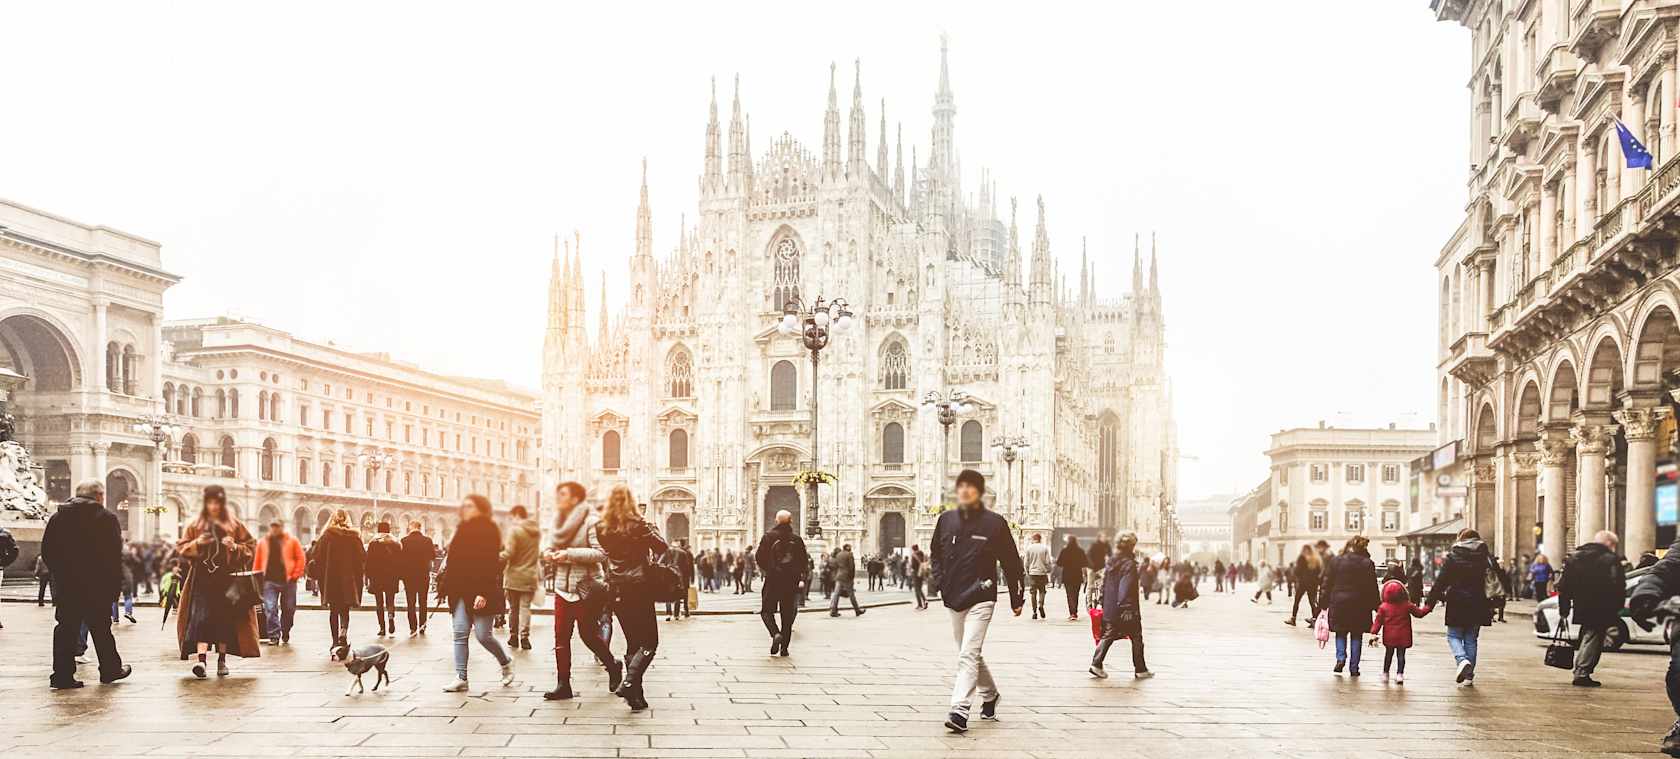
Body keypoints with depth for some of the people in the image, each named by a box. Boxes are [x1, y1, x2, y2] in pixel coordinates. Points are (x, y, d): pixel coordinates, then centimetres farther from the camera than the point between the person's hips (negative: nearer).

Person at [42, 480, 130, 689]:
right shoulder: (106, 517, -6)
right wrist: (116, 585, -5)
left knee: (66, 628, 5)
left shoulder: (57, 517, 8)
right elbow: (114, 555, -9)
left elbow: (46, 552, 9)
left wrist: (59, 574, 18)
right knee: (100, 628, 8)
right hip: (97, 586, -3)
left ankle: (62, 675, 1)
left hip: (65, 586, 3)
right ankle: (110, 669, 19)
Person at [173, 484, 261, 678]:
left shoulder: (234, 525, 8)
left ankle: (222, 659, 14)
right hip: (203, 579, 0)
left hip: (227, 579, 0)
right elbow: (182, 548, 11)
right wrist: (197, 543, -8)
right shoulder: (196, 525, 11)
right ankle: (201, 659, -24)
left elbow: (251, 546, 7)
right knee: (202, 617, -14)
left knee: (225, 618, 2)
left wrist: (235, 547, -11)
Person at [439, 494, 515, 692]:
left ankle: (506, 662, 21)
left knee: (483, 635, -4)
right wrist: (445, 585, 9)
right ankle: (461, 678, 2)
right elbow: (453, 561, 16)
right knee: (460, 633, 0)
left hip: (479, 592, -7)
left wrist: (483, 592, -21)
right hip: (461, 591, 7)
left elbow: (491, 563, -14)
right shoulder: (462, 529, 15)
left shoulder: (489, 530, -7)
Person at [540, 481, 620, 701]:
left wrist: (570, 554, -23)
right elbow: (552, 545, 23)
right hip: (563, 587, 6)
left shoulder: (590, 521, -12)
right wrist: (548, 553, 0)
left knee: (588, 634, 3)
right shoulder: (559, 520, 10)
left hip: (586, 588, -6)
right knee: (561, 637, 1)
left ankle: (613, 666, 28)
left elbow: (601, 553, -19)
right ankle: (563, 684, 5)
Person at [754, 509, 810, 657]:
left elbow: (759, 557, -3)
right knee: (788, 615, 9)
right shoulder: (797, 538, 2)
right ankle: (784, 648, 9)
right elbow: (804, 560, 3)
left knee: (767, 611, 8)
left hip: (772, 580, -2)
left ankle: (775, 634, -19)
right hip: (791, 582, 2)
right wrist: (803, 578, 16)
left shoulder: (769, 536, -4)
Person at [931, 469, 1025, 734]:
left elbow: (1012, 562, 2)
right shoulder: (946, 520, 6)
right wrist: (939, 582, 5)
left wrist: (1017, 598, 4)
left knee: (968, 655, -16)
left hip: (981, 598, -5)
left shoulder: (995, 523, -5)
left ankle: (960, 710, -21)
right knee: (971, 655, 17)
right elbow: (936, 554, 20)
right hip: (953, 599, 5)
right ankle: (989, 695, 39)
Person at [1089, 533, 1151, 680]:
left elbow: (1104, 584, 13)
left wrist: (1104, 604, 18)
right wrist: (1127, 608, -23)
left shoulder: (1110, 563, 8)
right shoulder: (1129, 564, -15)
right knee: (1136, 638, 7)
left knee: (1108, 636, 11)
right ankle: (1140, 670, 12)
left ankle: (1096, 664, -1)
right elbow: (1126, 588, -22)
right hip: (1128, 610, -7)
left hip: (1109, 608, 7)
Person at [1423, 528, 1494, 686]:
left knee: (1453, 636, 9)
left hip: (1457, 603, -3)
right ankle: (1469, 675, 11)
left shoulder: (1452, 556, -4)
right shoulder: (1484, 557, 5)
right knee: (1471, 639, 11)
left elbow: (1441, 581, -5)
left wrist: (1430, 601, -2)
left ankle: (1462, 660, -19)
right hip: (1477, 605, 3)